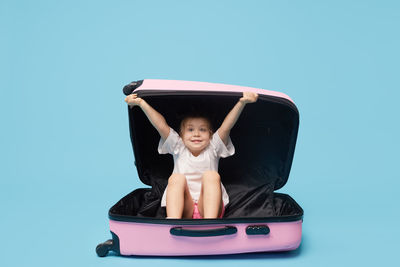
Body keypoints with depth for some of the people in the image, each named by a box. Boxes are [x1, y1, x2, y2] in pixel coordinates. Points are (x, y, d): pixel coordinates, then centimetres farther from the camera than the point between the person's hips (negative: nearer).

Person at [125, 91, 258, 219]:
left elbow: (226, 127, 0)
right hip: (184, 210, 0)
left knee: (211, 175, -25)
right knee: (177, 177, -25)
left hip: (208, 206, 0)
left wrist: (242, 102, -13)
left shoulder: (212, 149, 14)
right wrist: (141, 103, -5)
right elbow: (161, 126, 5)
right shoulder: (179, 148, 15)